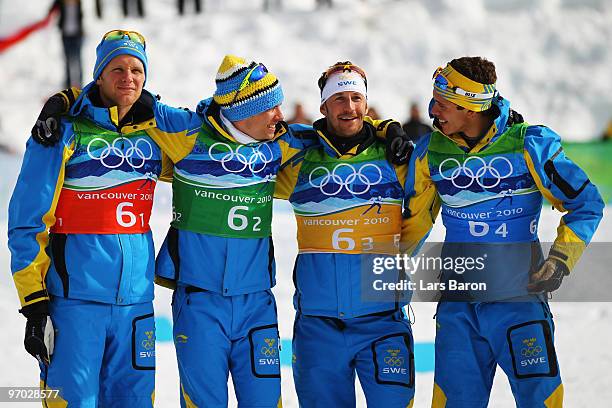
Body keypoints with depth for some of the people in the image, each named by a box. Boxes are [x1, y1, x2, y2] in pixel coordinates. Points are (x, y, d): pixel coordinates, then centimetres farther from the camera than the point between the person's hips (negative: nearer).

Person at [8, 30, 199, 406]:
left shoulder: (156, 128, 8)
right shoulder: (66, 131, -4)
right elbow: (27, 221, -4)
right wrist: (34, 302, -9)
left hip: (136, 299, 5)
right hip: (75, 295, -5)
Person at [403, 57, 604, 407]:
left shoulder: (530, 145, -9)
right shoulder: (431, 150, 2)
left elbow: (586, 204, -2)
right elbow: (416, 214, 17)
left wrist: (560, 261, -9)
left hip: (519, 298, -3)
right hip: (457, 305, 3)